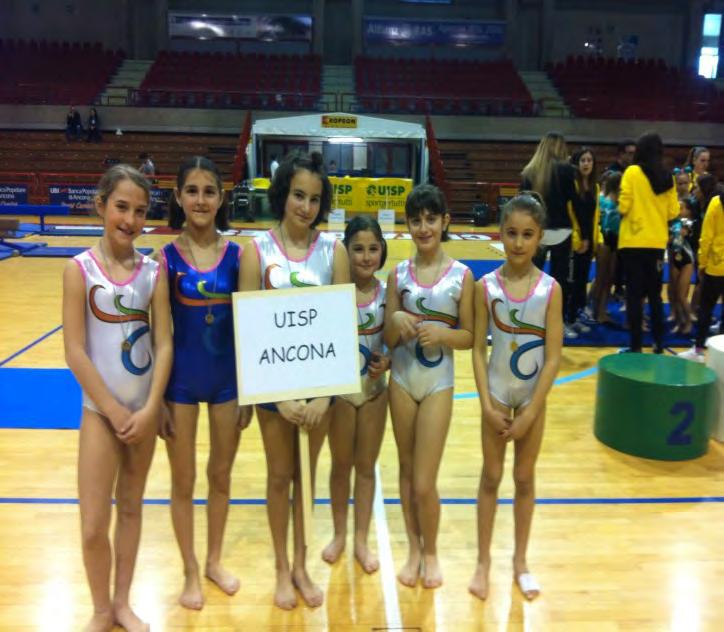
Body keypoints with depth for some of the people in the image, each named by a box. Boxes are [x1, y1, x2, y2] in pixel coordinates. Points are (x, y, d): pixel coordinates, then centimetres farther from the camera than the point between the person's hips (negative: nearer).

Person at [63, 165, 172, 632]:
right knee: (94, 525, 0)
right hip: (101, 411, -2)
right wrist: (115, 411, -11)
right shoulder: (80, 269, -10)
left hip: (145, 409, 3)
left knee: (132, 507, 14)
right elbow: (74, 351, -12)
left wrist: (149, 410, -11)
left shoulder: (153, 270, -2)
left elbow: (164, 344, -3)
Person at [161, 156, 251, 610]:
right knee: (183, 481, 12)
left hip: (227, 377, 2)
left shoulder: (237, 255, -3)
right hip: (180, 380, -1)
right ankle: (190, 571, 32)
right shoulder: (166, 258, -7)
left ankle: (215, 560, 37)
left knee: (221, 475, 16)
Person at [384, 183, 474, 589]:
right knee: (407, 469, 14)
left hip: (439, 385, -2)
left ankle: (431, 551, 26)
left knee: (425, 483, 0)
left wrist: (442, 333, -20)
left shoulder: (461, 275, -7)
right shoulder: (399, 274, -1)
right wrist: (396, 321, -20)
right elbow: (388, 339, 1)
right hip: (401, 380, 3)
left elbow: (469, 337, -2)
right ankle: (413, 548, 33)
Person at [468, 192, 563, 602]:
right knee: (491, 477, 11)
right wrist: (487, 405, -12)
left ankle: (520, 560, 31)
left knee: (525, 479, 14)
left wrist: (529, 412, -13)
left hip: (534, 396, 0)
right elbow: (478, 349, -7)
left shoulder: (550, 290, -12)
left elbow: (553, 357, -11)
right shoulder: (486, 287, -10)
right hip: (498, 393, 0)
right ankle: (484, 560, 26)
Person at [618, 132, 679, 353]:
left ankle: (636, 345, 1)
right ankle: (658, 343, 18)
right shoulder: (668, 177, 4)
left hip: (633, 242, -4)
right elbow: (673, 212, 6)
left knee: (634, 294, 0)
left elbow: (623, 206, -12)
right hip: (657, 242, 4)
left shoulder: (632, 172, -8)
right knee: (654, 293, 15)